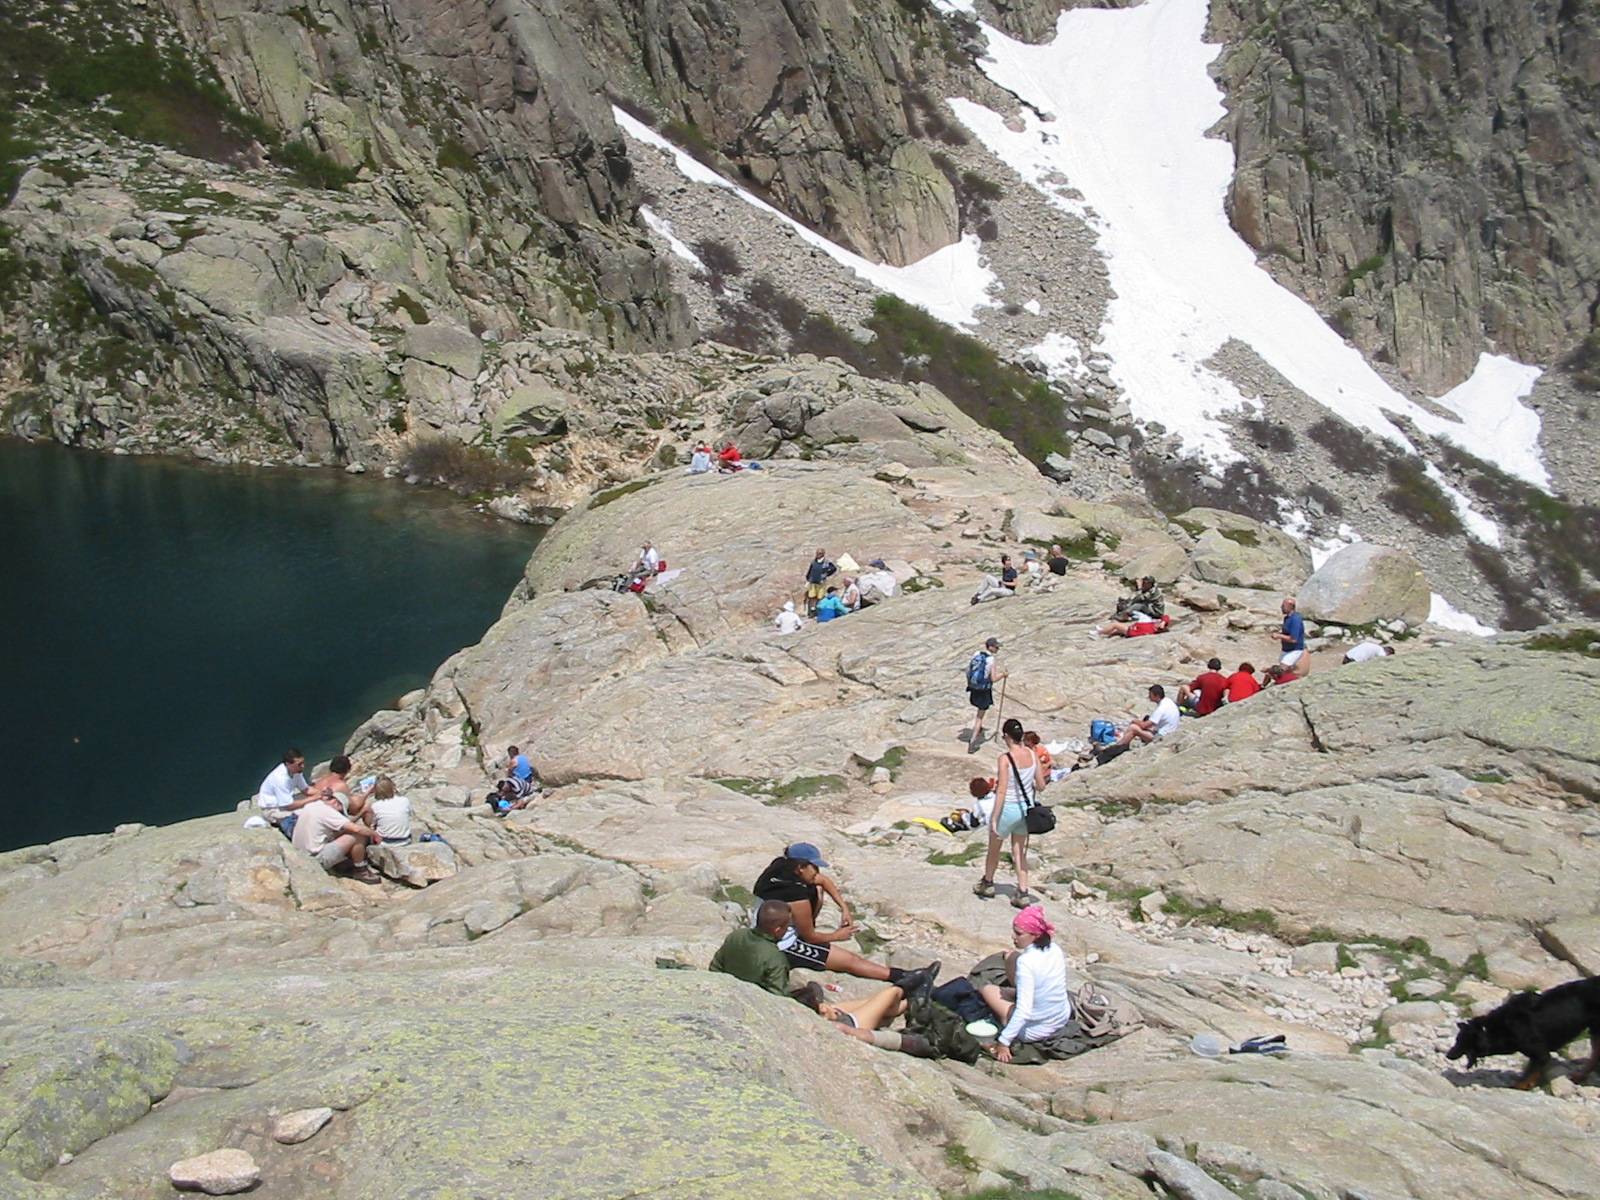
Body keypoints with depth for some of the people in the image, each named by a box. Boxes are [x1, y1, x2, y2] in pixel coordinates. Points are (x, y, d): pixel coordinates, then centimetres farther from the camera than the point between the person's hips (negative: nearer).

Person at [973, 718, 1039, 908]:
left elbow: (1001, 792, -22)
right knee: (1019, 852, 16)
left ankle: (987, 883, 39)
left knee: (994, 848, 19)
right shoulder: (1032, 755, -5)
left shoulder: (1005, 759, -23)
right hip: (1026, 807, 5)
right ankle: (1022, 894, 14)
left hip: (1008, 808, -5)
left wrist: (994, 819, -16)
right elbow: (1040, 785, 3)